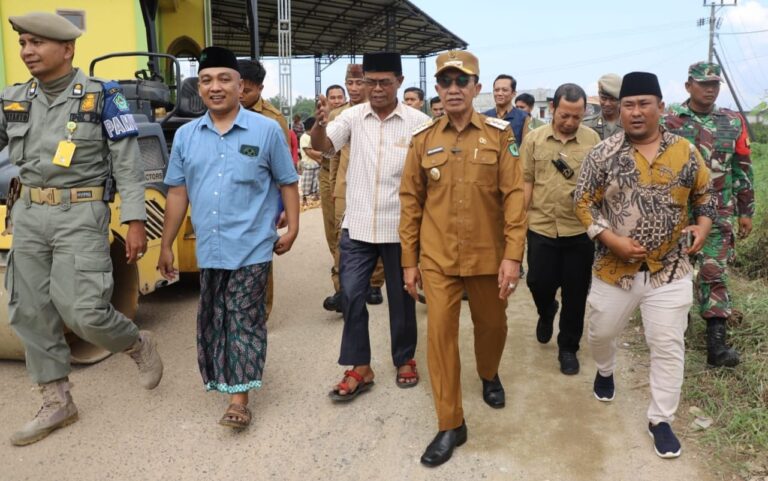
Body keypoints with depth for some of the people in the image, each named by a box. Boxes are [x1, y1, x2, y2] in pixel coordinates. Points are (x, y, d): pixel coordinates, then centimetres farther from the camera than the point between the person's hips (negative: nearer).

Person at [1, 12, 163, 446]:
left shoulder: (102, 97, -5)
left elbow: (129, 164, -6)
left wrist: (135, 221, -12)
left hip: (81, 215, -6)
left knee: (83, 310, -11)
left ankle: (140, 345, 21)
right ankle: (58, 404, 23)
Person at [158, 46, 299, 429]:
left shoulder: (266, 130, -3)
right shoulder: (185, 135, 6)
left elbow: (287, 183, 3)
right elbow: (177, 193, 8)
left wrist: (292, 229, -2)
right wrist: (166, 245, 9)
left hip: (251, 247, -4)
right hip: (208, 248, 4)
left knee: (244, 322, 2)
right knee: (212, 320, 16)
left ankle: (238, 399, 7)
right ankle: (220, 379, 36)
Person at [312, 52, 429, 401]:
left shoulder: (418, 122, -6)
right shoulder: (353, 116, 0)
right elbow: (321, 146, -8)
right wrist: (320, 123, -29)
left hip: (399, 227, -2)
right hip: (357, 226, 2)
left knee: (401, 298, 12)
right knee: (351, 296, 5)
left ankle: (405, 359, 32)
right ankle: (359, 368, 18)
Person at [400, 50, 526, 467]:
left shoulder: (499, 134, -3)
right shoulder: (423, 139, 1)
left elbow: (513, 196, -6)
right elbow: (411, 202, 3)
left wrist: (513, 255, -12)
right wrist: (409, 260, 3)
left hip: (487, 255, 0)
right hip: (437, 258, 1)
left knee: (491, 325, 17)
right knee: (440, 334, 0)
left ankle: (489, 375, 50)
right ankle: (450, 425, 13)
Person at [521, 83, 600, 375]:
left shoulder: (593, 140, -1)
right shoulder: (534, 138, 0)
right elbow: (526, 182, 3)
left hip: (580, 230, 0)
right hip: (541, 228, 0)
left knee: (575, 294, 8)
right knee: (538, 283, 7)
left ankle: (568, 347, 26)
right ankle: (546, 312, 42)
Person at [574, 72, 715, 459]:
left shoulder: (685, 152, -1)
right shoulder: (603, 154, -7)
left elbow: (703, 195, 12)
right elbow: (584, 202, -5)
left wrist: (703, 225, -8)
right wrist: (611, 239, -16)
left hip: (670, 269, 1)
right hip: (614, 267, 0)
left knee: (668, 346, 4)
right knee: (602, 332, 18)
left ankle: (660, 419, 21)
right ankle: (605, 371, 52)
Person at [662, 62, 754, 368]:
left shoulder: (733, 122, 4)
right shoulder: (670, 122, -4)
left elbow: (742, 169, 9)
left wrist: (746, 211, 8)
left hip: (717, 212, 1)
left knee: (714, 273, -1)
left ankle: (716, 343, 0)